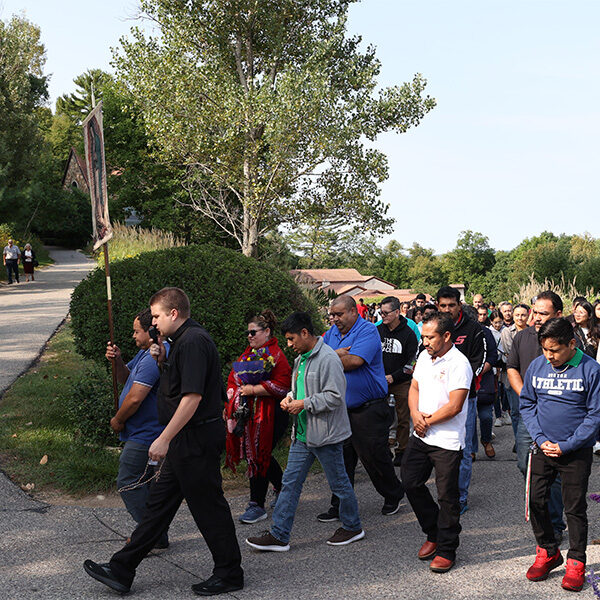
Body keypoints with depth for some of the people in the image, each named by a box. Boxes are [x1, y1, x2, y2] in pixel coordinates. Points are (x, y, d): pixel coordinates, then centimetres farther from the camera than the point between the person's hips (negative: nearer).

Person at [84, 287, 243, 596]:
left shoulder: (193, 342, -18)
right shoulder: (183, 340, 14)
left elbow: (193, 396, -25)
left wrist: (165, 438, -23)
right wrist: (163, 362, 7)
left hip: (197, 440, -11)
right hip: (185, 442, 11)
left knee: (208, 506, 1)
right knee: (159, 502, 13)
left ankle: (229, 573, 16)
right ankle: (122, 570, 20)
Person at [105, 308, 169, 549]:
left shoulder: (153, 358, -22)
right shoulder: (145, 351, 14)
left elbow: (134, 399, -24)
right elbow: (126, 378, 22)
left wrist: (117, 421, -8)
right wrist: (117, 361, 2)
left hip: (145, 436, -11)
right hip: (147, 433, 11)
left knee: (128, 482, -7)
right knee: (144, 482, 16)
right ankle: (155, 535, 25)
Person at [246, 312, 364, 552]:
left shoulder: (328, 359, -18)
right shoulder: (301, 358, 13)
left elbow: (335, 396, -22)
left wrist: (304, 404, -19)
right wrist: (291, 397, 6)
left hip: (325, 434, -9)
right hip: (302, 434, 9)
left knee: (339, 483, 7)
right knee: (290, 482, 7)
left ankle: (352, 527, 26)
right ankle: (279, 535, 11)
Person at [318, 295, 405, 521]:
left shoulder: (368, 331, -11)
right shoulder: (331, 333, 12)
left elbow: (355, 361, -24)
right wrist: (337, 354, -13)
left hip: (368, 408, -6)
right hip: (341, 408, 6)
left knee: (374, 456, 3)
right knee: (341, 458, 10)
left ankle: (394, 496, 26)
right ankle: (339, 507, 19)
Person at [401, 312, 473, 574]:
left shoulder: (459, 364, -16)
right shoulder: (424, 357, 9)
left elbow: (455, 406, -20)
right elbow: (414, 388, 14)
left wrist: (427, 422, -10)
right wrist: (416, 414, -5)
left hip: (447, 442, -8)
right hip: (420, 437, 8)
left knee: (447, 496, 1)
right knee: (411, 483, 11)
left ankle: (446, 550, 15)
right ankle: (433, 534, 30)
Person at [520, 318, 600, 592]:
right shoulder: (536, 366, -1)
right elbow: (527, 404, 8)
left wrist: (566, 446, -13)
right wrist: (540, 438, -6)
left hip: (576, 452, -4)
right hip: (543, 447, 4)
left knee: (574, 507, 5)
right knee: (536, 500, 6)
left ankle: (576, 562, 20)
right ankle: (548, 552, 26)